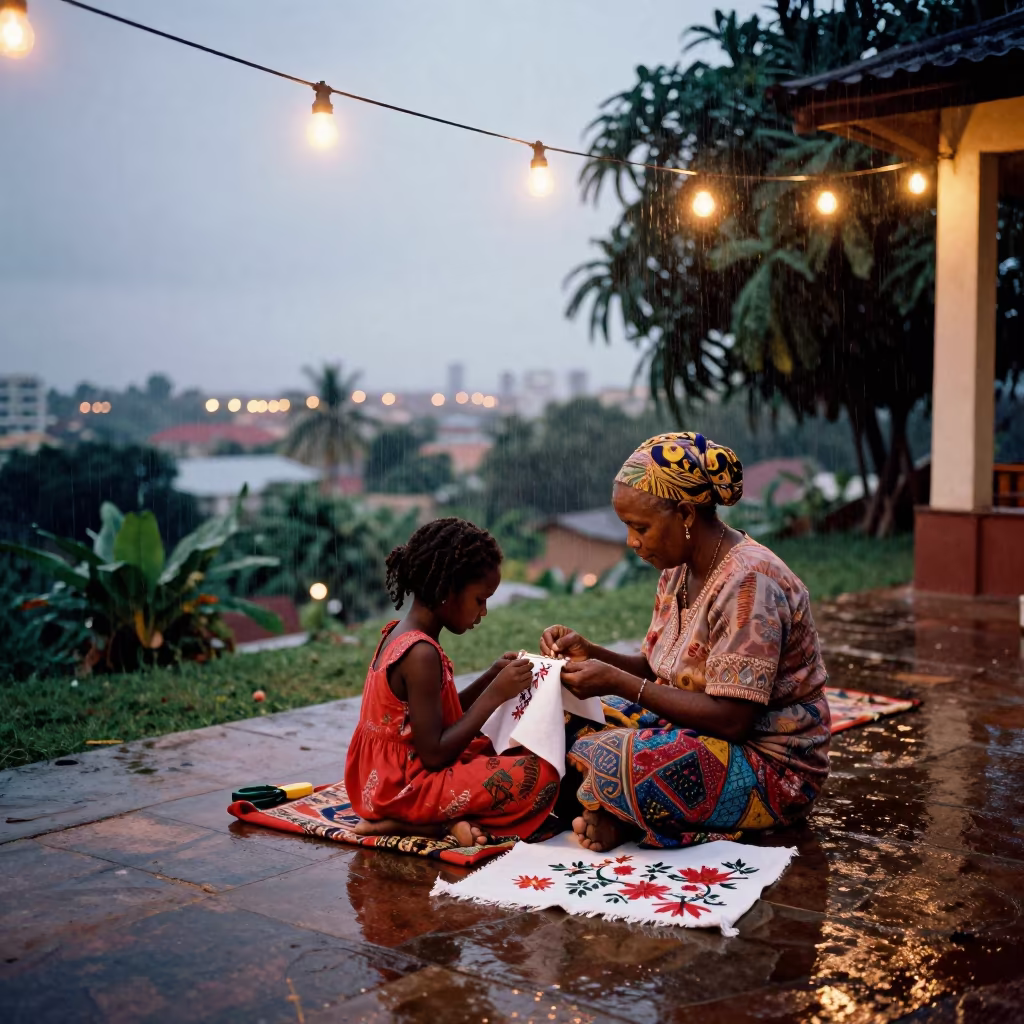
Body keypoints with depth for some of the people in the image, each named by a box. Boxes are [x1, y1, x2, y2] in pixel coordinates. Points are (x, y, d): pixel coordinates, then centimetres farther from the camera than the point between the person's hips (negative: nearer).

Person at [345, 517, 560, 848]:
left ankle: (454, 819, -1)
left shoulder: (398, 633, 6)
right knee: (539, 775, -18)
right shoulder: (421, 654, -22)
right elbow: (433, 753, -23)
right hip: (406, 788, -10)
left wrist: (491, 677, 4)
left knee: (516, 753, 23)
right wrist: (495, 694, -19)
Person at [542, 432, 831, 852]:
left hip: (773, 770, -10)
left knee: (606, 760, -31)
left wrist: (618, 682, -24)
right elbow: (659, 671, 13)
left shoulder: (747, 582, -23)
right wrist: (590, 653, -5)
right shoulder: (680, 569, 6)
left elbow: (732, 719, -26)